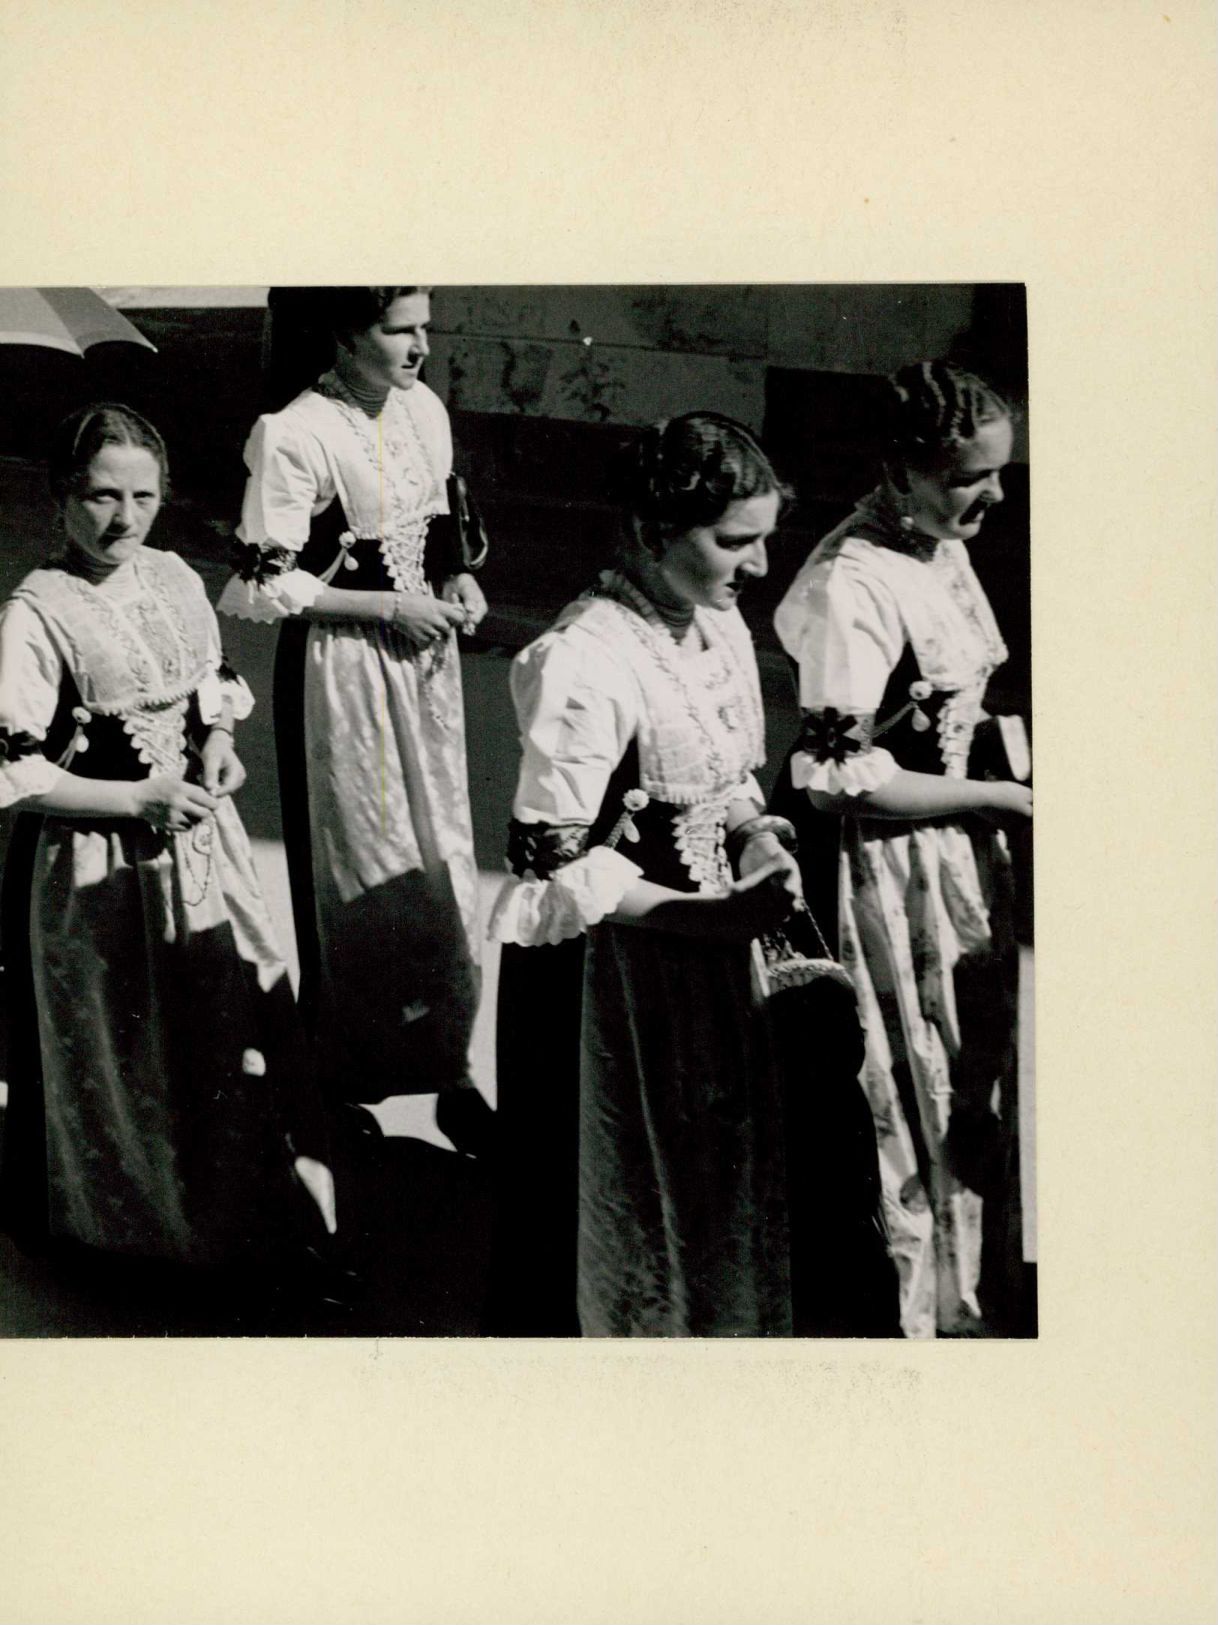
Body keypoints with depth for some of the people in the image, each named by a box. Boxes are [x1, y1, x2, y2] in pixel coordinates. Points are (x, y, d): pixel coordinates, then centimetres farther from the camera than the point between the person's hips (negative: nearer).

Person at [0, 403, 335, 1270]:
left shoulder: (174, 580, 1)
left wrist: (218, 738, -4)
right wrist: (138, 799, -20)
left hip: (196, 838, 6)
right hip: (96, 863, -6)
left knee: (236, 1011, 13)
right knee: (118, 1053, 8)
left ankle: (244, 1204, 33)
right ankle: (138, 1209, 31)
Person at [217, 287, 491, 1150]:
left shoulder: (423, 408, 1)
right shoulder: (295, 435, -19)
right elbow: (266, 583, -18)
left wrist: (458, 578, -2)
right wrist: (389, 606, -18)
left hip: (424, 651, 6)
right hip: (342, 661, -6)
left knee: (440, 846, 9)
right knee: (360, 855, 10)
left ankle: (445, 1063, 20)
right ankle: (355, 1052, 32)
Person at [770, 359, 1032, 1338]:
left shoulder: (944, 550, 3)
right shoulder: (849, 589, -23)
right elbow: (842, 782, -22)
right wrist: (999, 798, -18)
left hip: (960, 853, 9)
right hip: (886, 869, -9)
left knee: (967, 1094, 21)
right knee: (906, 1103, 7)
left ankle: (953, 1294, 40)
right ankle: (905, 1310, 27)